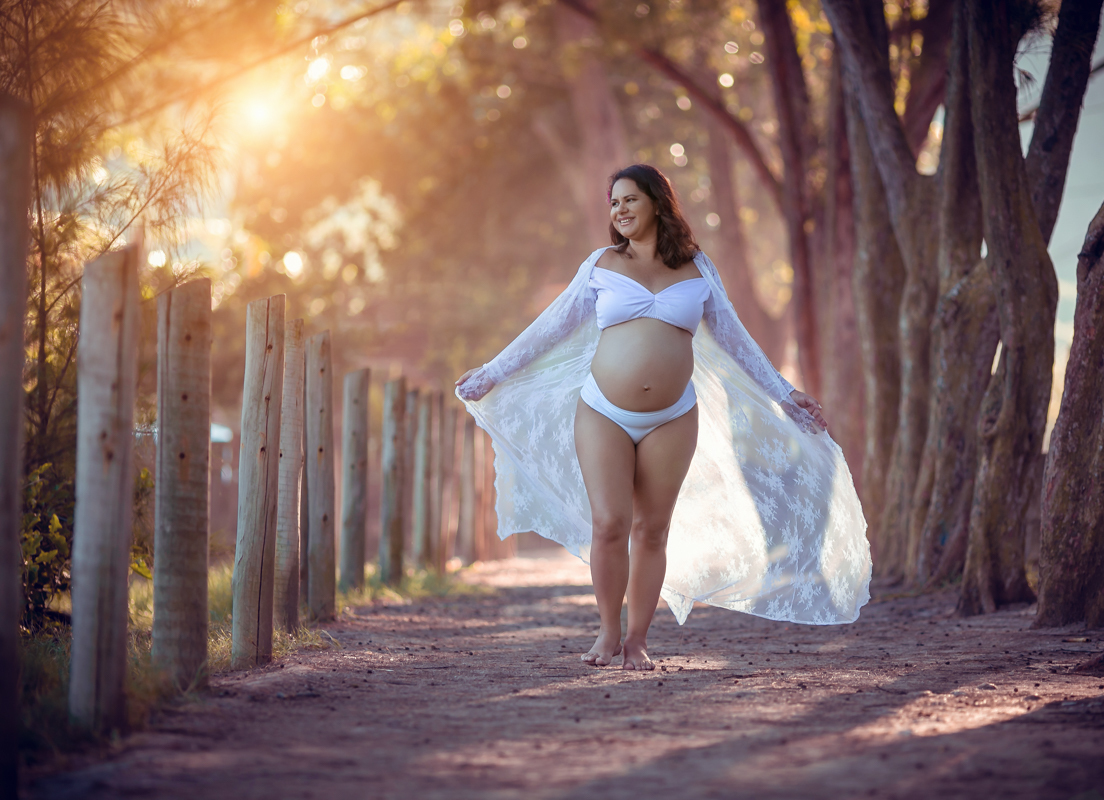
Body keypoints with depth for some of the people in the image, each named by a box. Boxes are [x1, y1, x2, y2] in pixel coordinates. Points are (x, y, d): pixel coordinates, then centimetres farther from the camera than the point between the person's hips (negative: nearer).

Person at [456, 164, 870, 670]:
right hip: (604, 413, -1)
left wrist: (784, 395, 16)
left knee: (652, 531, 2)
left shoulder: (696, 269, 9)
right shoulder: (603, 264, 7)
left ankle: (637, 641, 13)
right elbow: (551, 328, 13)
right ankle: (608, 631, 9)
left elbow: (733, 339, 16)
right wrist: (491, 374, 14)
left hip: (672, 419, 1)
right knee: (609, 524, -9)